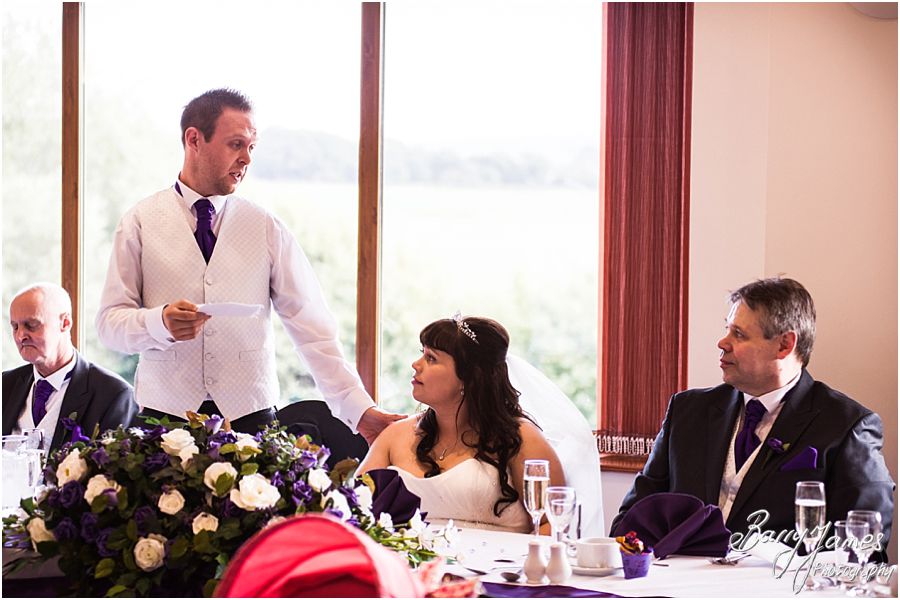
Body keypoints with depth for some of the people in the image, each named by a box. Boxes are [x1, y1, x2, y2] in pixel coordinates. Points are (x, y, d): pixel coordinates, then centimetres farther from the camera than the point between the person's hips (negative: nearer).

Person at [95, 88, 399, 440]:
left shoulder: (266, 229, 6)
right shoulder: (141, 222, 4)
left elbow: (311, 326, 1)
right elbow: (110, 322, 0)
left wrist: (358, 409, -7)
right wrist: (160, 322, -21)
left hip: (249, 414, 1)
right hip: (166, 411, -1)